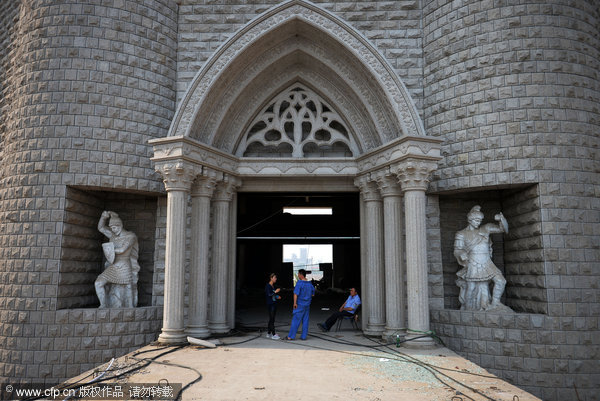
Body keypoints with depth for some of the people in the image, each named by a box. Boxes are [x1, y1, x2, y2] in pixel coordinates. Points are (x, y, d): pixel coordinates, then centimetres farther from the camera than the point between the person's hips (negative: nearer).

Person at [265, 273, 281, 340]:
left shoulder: (273, 286, 14)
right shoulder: (268, 286, -10)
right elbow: (268, 295, -20)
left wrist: (277, 297, 6)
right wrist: (275, 292, -16)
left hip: (274, 304, 8)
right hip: (270, 305, -8)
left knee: (271, 319, 11)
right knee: (272, 319, -7)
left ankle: (268, 333, 17)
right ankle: (273, 334, -6)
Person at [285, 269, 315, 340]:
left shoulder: (299, 283, -15)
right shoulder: (310, 284, 6)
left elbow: (296, 294, -21)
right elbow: (313, 294, 15)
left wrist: (295, 303, -17)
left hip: (299, 305, -6)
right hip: (307, 305, 6)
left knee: (296, 320, -1)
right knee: (305, 320, 8)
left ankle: (291, 336, 4)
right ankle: (303, 336, 10)